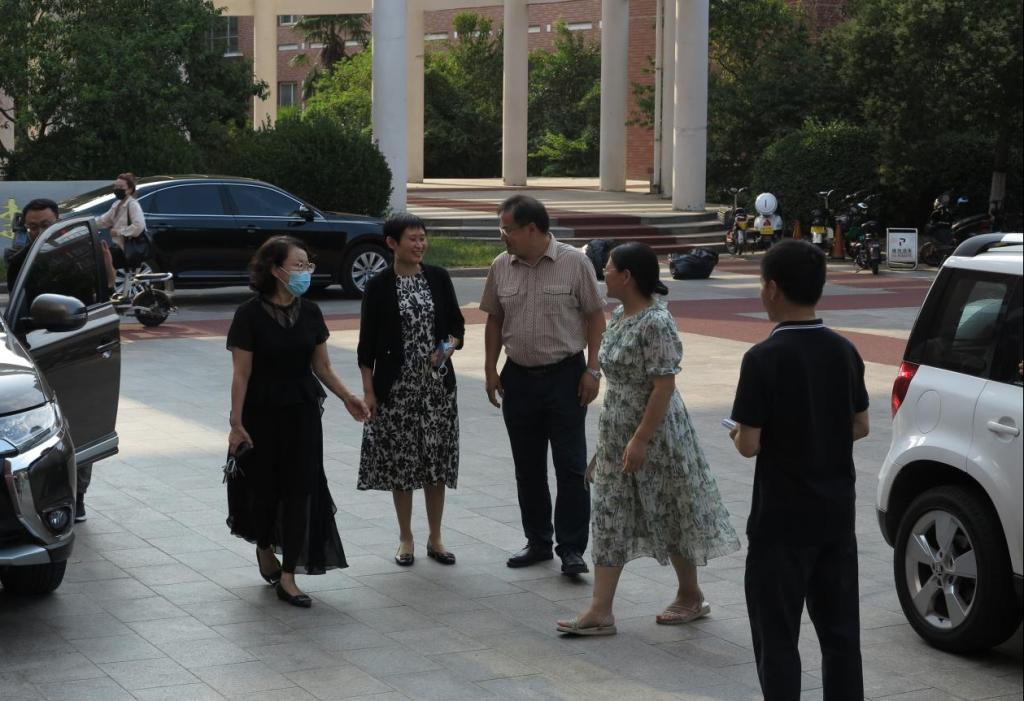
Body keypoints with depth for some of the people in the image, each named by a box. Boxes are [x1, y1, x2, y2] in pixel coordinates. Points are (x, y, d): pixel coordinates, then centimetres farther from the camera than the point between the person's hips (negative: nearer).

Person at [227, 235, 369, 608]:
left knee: (301, 489, -3)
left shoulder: (310, 313, 3)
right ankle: (264, 548, 38)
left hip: (302, 413, 4)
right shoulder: (250, 315, -11)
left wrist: (346, 396, -2)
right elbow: (241, 374, -11)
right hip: (262, 413, -3)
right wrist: (237, 423, -14)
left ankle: (287, 576, 1)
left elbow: (321, 366, 10)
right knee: (263, 486, 8)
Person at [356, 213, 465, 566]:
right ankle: (405, 538, 18)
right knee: (400, 459, 4)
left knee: (437, 458, 6)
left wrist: (448, 347, -11)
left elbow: (457, 325, 10)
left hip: (437, 383, 2)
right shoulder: (379, 286, -5)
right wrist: (368, 391, -6)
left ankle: (435, 538, 18)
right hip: (396, 386, -2)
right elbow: (367, 343, -2)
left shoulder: (438, 278, 3)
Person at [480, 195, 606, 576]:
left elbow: (595, 316, -3)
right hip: (518, 376, 4)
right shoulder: (501, 267, 3)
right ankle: (538, 542, 23)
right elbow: (494, 320, 12)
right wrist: (490, 369, 7)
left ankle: (572, 549, 1)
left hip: (565, 375, -4)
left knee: (571, 465, -4)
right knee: (528, 467, 11)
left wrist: (592, 369, -8)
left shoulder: (574, 262, -8)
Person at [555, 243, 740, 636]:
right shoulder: (619, 316, 7)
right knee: (611, 517, 5)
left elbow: (664, 386, -23)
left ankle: (691, 597, 24)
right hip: (616, 432, 9)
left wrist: (641, 439, -24)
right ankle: (600, 611, 5)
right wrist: (610, 434, 19)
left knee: (669, 515, 7)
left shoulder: (656, 323, -21)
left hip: (653, 434, -9)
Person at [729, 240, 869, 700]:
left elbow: (749, 445, -17)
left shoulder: (764, 358, -18)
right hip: (836, 514, 6)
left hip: (782, 520, -6)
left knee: (777, 637, 2)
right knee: (840, 631, 13)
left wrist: (738, 434, 3)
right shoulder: (844, 352, 1)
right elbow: (859, 427, 9)